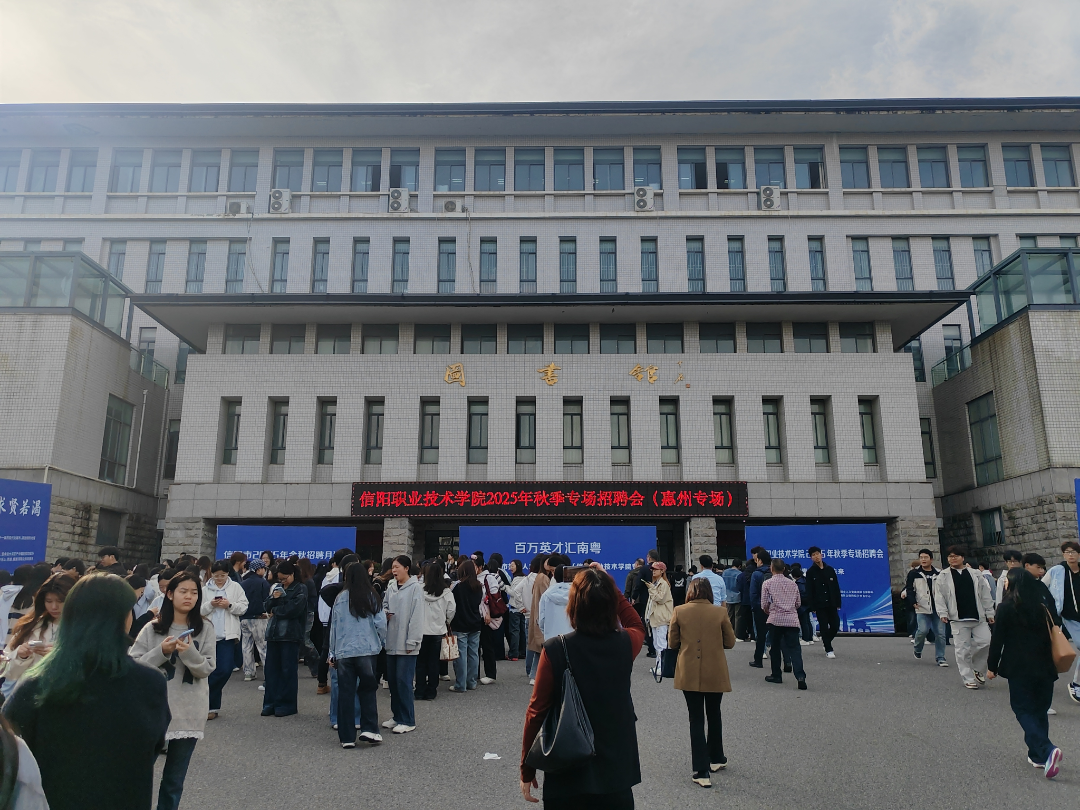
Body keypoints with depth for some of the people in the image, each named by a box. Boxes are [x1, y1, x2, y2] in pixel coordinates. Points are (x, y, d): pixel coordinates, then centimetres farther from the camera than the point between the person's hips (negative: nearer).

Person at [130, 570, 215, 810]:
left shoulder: (205, 629, 0)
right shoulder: (152, 629, -1)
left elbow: (207, 669, -4)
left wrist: (190, 653, -21)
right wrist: (161, 652, -17)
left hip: (189, 714, 1)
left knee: (175, 779, 12)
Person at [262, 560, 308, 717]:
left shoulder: (300, 589, -3)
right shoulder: (277, 587, 16)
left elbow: (294, 609, -16)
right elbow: (266, 607, 12)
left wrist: (275, 611, -4)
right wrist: (274, 598, -8)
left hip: (290, 635, -6)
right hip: (274, 632, 6)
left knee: (287, 670, 0)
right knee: (270, 669, 6)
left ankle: (287, 704, 9)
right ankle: (271, 703, 16)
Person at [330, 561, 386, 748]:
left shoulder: (340, 598, -1)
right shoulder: (373, 597, -3)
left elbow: (334, 626, 4)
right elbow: (381, 624, -4)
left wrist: (333, 652, 12)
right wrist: (381, 642, 15)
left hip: (344, 652, 1)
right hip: (367, 650, 0)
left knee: (345, 693, 7)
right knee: (368, 690, 12)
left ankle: (347, 737, 11)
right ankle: (369, 729, 3)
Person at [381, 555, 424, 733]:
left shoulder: (415, 588, -10)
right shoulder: (391, 587, 8)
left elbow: (417, 616, -12)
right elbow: (384, 605, 22)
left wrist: (412, 642, -13)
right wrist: (385, 613, -3)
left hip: (406, 643, -7)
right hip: (391, 641, 7)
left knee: (403, 681, -4)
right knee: (392, 680, 13)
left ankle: (408, 720, 7)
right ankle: (397, 716, 27)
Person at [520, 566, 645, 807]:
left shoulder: (555, 650, -17)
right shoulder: (625, 644, -9)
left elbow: (536, 711, -10)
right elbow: (637, 626, 16)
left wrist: (526, 770, 2)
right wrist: (608, 585, 11)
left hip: (568, 773, -2)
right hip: (617, 770, 2)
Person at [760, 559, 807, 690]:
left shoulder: (767, 583, 0)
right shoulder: (793, 584, 11)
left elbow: (764, 605, -2)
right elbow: (798, 603, 17)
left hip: (775, 619, -2)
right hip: (792, 620, 2)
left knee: (775, 648, 11)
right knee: (794, 648, -1)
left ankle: (776, 676, 19)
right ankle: (800, 676, -18)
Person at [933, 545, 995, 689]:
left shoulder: (976, 575, 9)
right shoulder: (943, 577, 3)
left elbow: (985, 595, 11)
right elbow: (939, 597, 1)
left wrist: (989, 613, 7)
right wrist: (943, 613, -9)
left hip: (978, 617, 2)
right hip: (958, 618, -2)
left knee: (985, 642, -6)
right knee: (962, 649, -1)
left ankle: (977, 668, 20)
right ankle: (969, 679, 10)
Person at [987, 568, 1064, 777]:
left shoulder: (1007, 608, -9)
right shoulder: (1041, 608, 5)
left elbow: (997, 639, -8)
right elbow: (1049, 636, 11)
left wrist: (992, 666, 1)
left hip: (1019, 669, -5)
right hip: (1044, 667, 5)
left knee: (1024, 711, 1)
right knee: (1040, 711, 16)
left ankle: (1046, 751, -19)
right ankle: (1038, 756, 21)